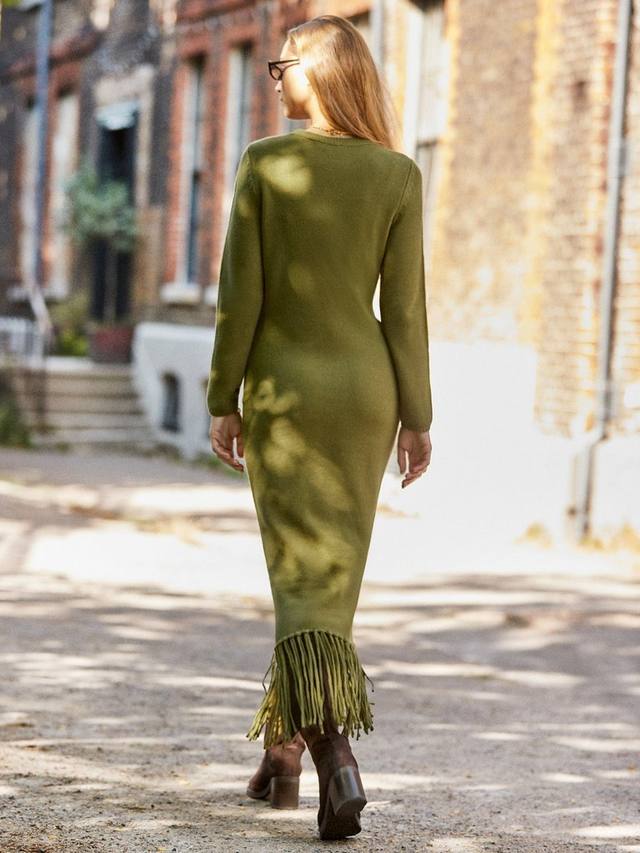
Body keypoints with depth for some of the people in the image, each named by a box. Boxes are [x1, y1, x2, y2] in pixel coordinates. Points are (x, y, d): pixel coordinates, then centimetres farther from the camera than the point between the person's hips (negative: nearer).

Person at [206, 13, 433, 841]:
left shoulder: (264, 163, -6)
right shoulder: (398, 174, -1)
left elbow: (240, 293, -7)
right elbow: (402, 305, -2)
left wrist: (224, 401, 1)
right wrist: (415, 417, 3)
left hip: (284, 386, -3)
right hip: (365, 388, 3)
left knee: (301, 579, -5)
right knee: (333, 575, 14)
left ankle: (336, 756, -25)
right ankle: (282, 753, 25)